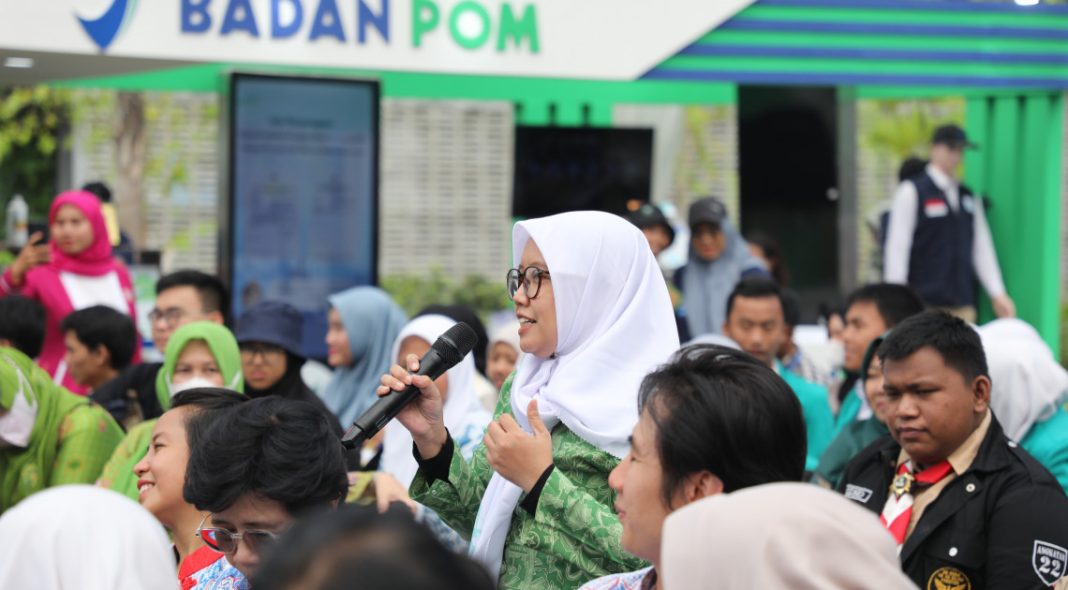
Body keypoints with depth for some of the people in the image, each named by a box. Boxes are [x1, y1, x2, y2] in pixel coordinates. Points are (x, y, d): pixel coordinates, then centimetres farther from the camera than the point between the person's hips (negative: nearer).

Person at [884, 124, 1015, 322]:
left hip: (963, 305, 5)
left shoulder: (969, 197, 15)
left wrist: (998, 294, 6)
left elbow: (982, 248, 14)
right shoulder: (911, 192, -1)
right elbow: (897, 247, -6)